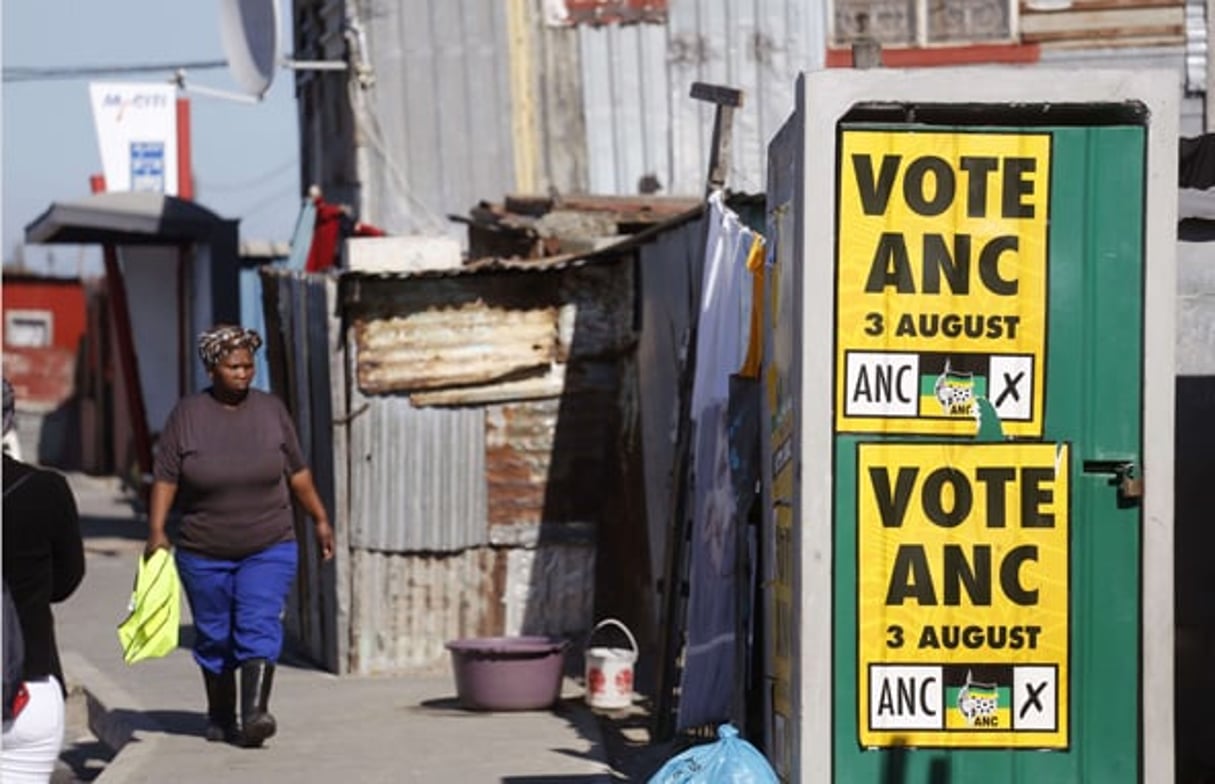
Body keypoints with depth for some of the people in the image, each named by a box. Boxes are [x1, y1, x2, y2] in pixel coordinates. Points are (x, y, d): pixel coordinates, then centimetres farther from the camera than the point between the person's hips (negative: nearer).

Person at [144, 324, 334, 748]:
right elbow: (165, 477, -5)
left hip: (268, 549, 0)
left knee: (259, 629, -15)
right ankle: (219, 717, 25)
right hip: (204, 553, 0)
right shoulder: (187, 415, -4)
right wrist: (156, 530, -15)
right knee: (214, 637, 9)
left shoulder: (271, 410, 2)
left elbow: (297, 472, 10)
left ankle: (255, 714, -24)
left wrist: (320, 519, 12)